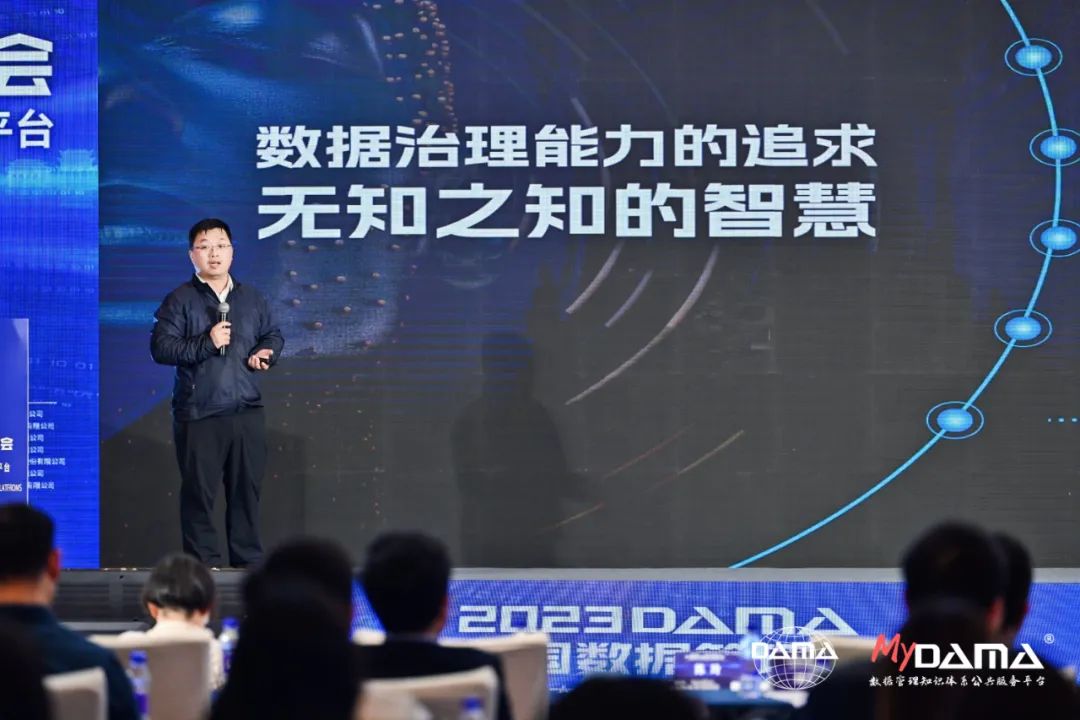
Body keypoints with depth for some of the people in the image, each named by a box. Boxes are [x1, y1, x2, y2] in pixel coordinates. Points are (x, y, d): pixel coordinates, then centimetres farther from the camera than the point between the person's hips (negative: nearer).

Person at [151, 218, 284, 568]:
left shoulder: (252, 298, 12)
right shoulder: (179, 300, -1)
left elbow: (274, 335, 23)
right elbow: (160, 347, -9)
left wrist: (265, 353, 0)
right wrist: (205, 343, -18)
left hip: (247, 411, 4)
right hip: (198, 414, -4)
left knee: (247, 487, 7)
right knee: (199, 491, -2)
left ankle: (249, 560, 15)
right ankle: (203, 563, 4)